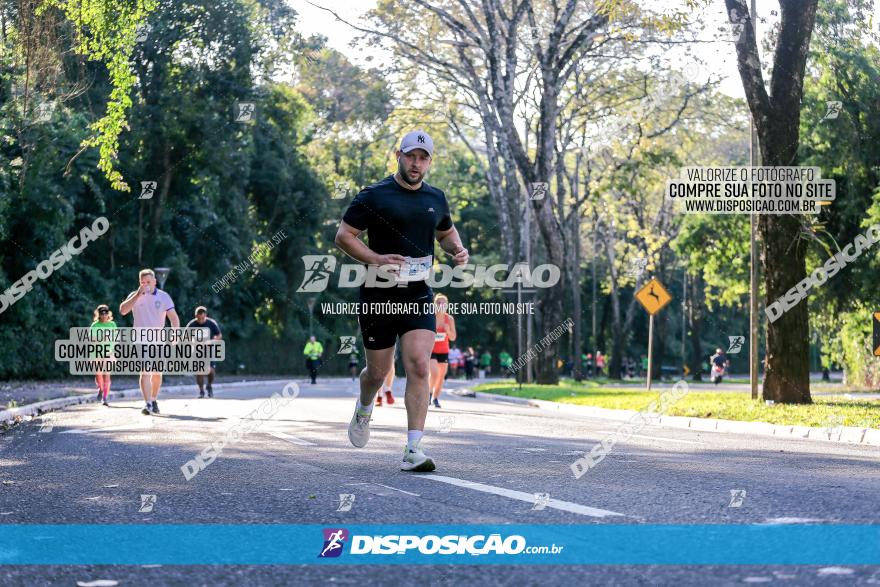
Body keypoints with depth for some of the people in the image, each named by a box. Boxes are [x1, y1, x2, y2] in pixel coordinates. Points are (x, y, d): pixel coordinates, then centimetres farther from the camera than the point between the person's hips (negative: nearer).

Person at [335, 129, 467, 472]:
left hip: (419, 296, 3)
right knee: (378, 372, 8)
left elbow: (446, 231, 29)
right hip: (378, 297, -2)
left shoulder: (435, 198, 11)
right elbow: (343, 236, -4)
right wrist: (376, 258, -19)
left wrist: (457, 250, 7)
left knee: (419, 368, -13)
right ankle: (364, 410, 45)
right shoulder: (374, 196, -4)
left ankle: (413, 451, -13)